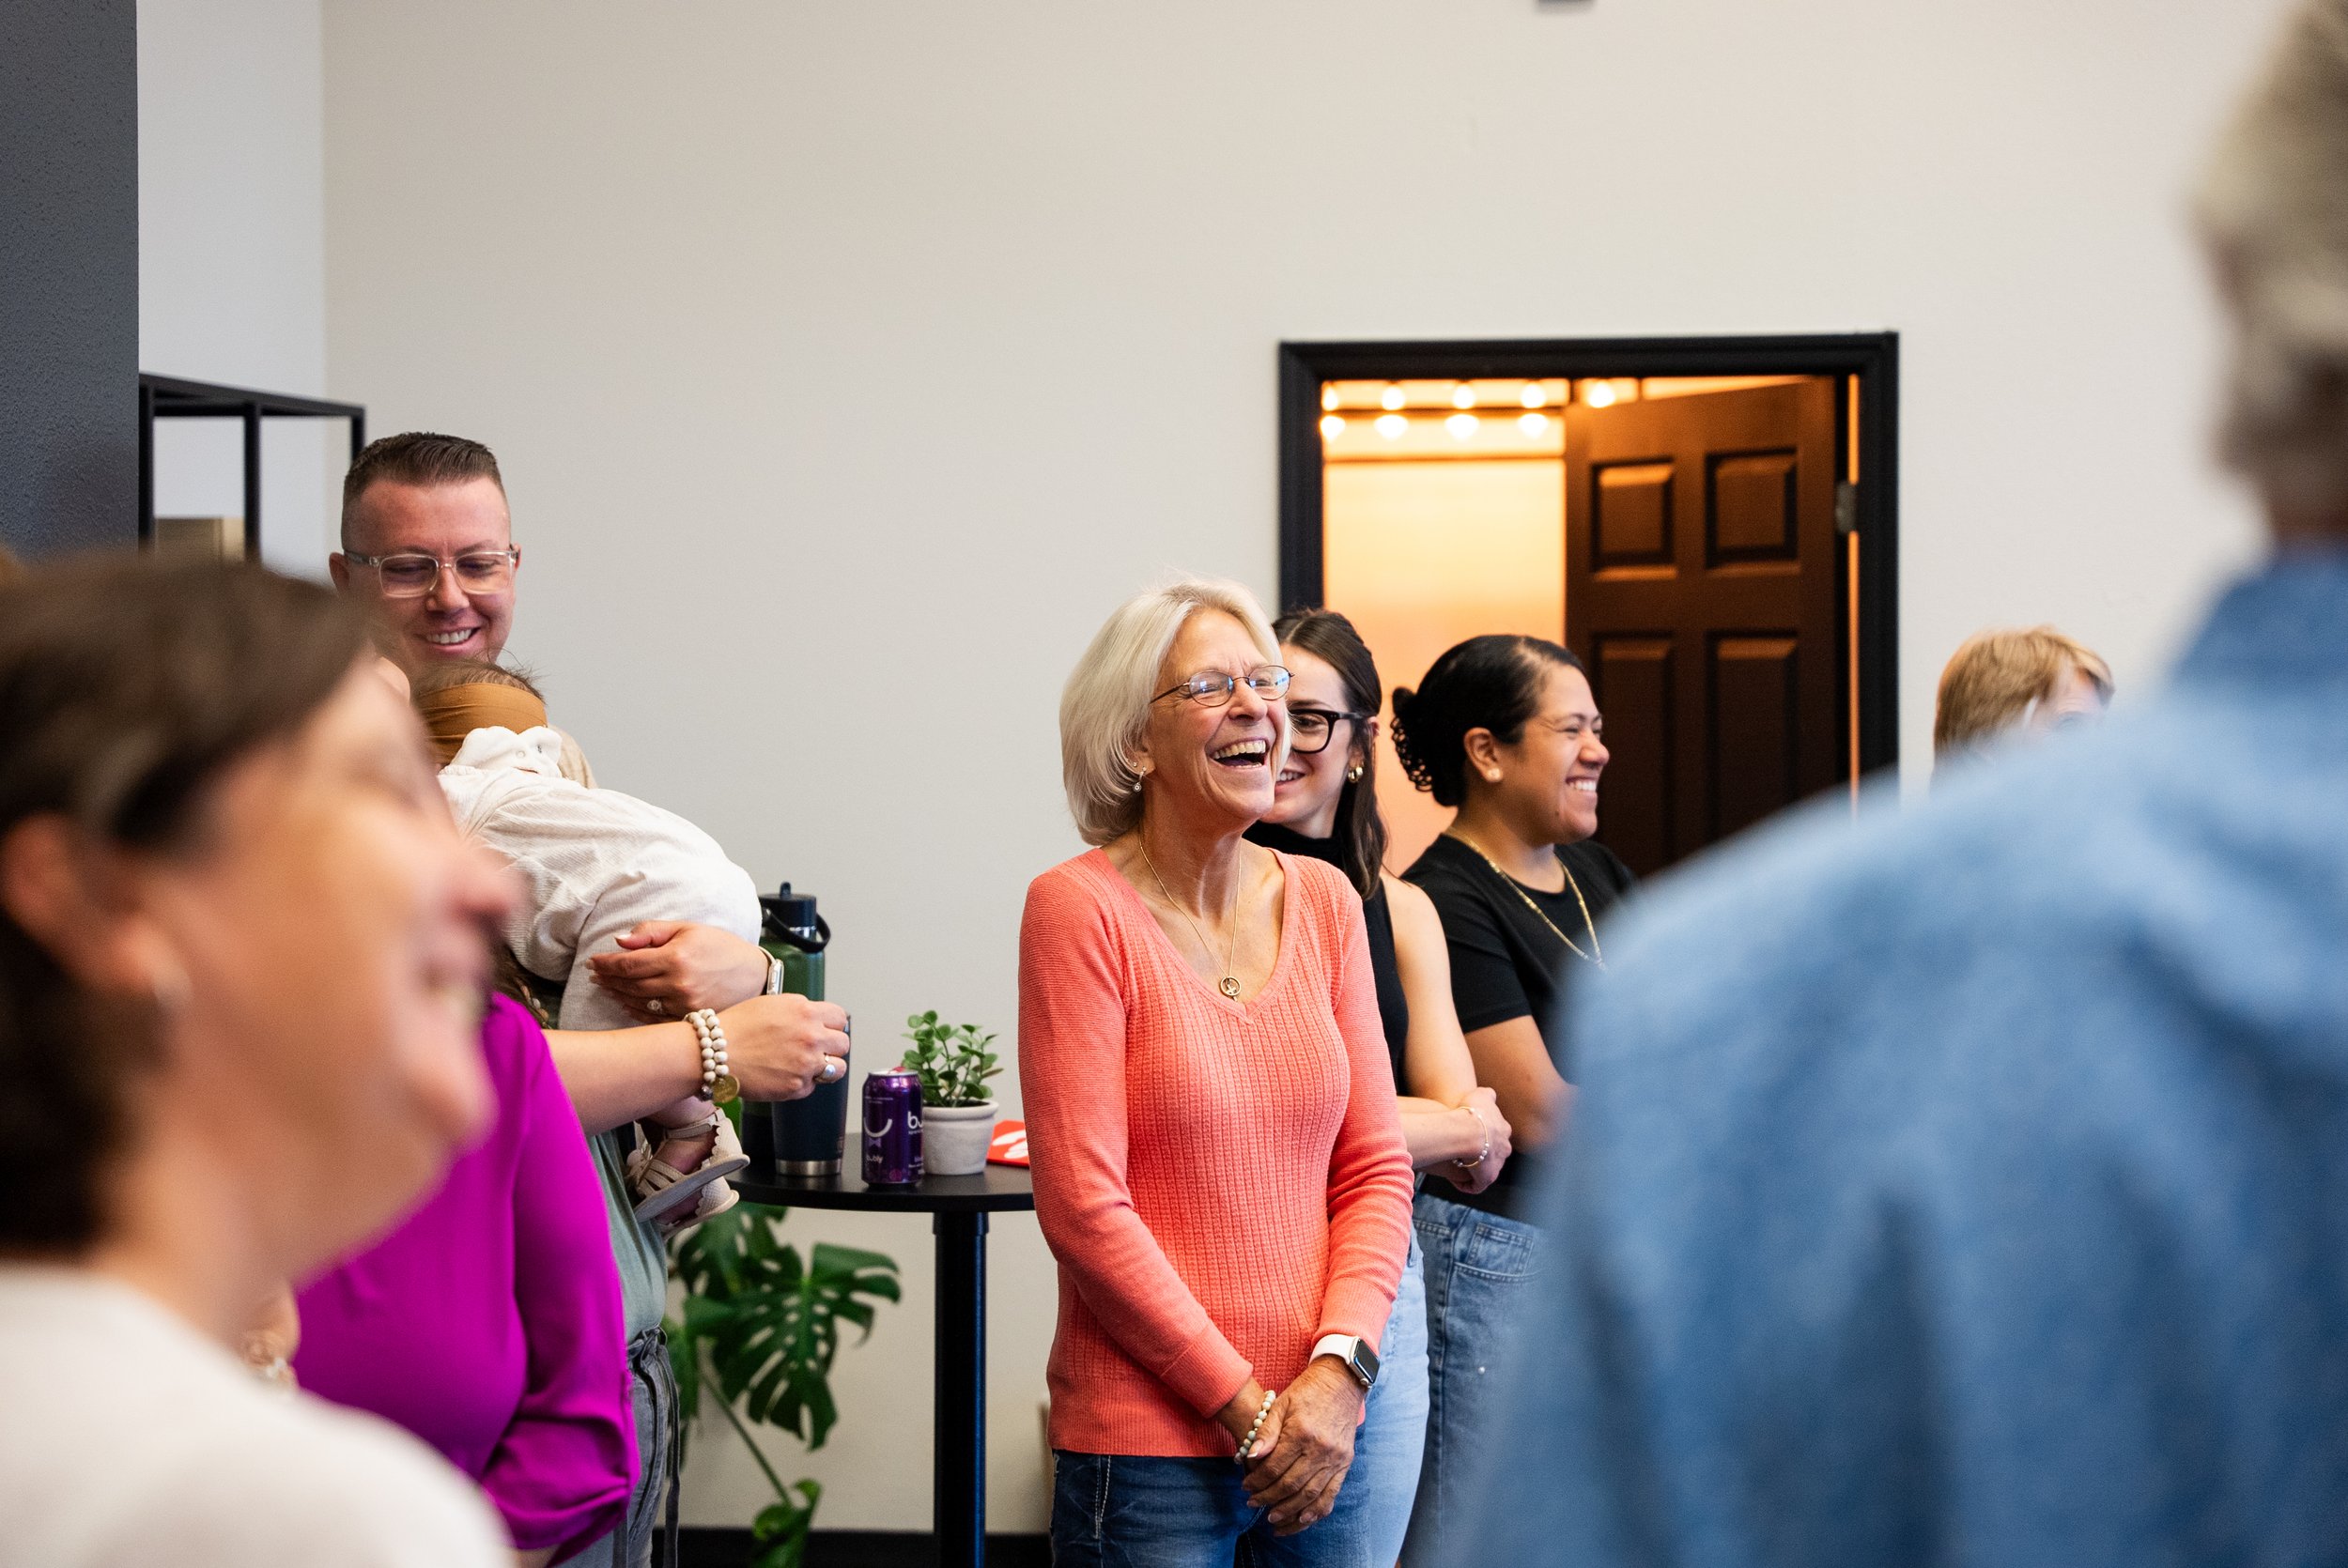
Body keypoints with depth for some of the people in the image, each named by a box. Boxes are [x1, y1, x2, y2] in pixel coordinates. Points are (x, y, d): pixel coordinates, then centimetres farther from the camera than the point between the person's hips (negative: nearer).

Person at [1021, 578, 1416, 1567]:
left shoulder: (1323, 902, 8)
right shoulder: (1079, 909, -7)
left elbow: (1374, 1167, 7)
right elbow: (1083, 1206, -12)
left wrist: (1338, 1368, -8)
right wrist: (1246, 1409, -12)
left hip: (1319, 1437, 5)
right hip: (1148, 1441, -5)